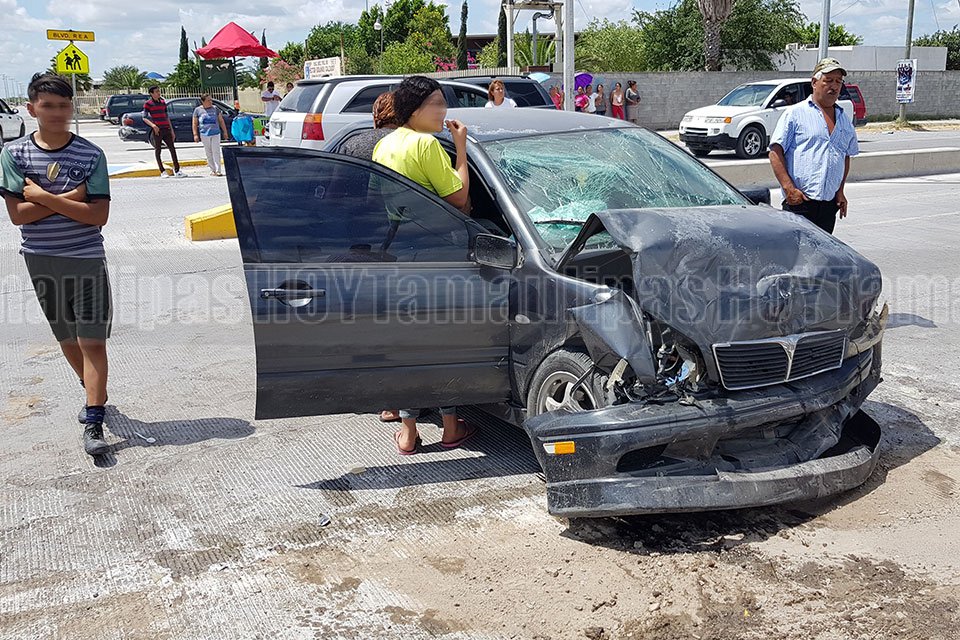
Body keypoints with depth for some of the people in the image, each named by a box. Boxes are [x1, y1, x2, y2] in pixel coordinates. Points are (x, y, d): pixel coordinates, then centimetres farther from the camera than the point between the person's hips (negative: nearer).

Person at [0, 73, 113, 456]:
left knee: (92, 341, -7)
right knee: (66, 338, 17)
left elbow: (99, 215, -13)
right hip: (41, 261, 3)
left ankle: (93, 424, -4)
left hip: (87, 259, -3)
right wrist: (69, 199, -15)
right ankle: (94, 394, 39)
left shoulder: (90, 154, -6)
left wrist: (44, 197, -16)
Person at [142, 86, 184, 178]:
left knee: (172, 149, -1)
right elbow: (144, 118, -7)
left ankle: (177, 171, 0)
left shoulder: (163, 102, 16)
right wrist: (153, 125, -25)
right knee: (157, 150, 1)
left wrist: (172, 131, 18)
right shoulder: (148, 104, 0)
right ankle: (162, 171, 7)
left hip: (166, 129, 5)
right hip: (157, 130, -5)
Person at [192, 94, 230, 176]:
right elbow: (195, 124, 8)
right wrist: (195, 135, 0)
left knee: (216, 152, -7)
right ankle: (212, 170, 10)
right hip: (204, 134, 0)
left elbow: (221, 121, 14)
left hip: (215, 133, 0)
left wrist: (225, 132, 10)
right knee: (208, 153, 3)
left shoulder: (215, 109, 10)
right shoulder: (198, 110, 6)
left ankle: (218, 170, -9)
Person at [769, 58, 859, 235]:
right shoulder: (795, 113, 0)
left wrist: (840, 191, 16)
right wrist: (789, 188, -15)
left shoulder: (844, 118, 19)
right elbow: (775, 152, -6)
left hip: (830, 203, 6)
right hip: (799, 200, -6)